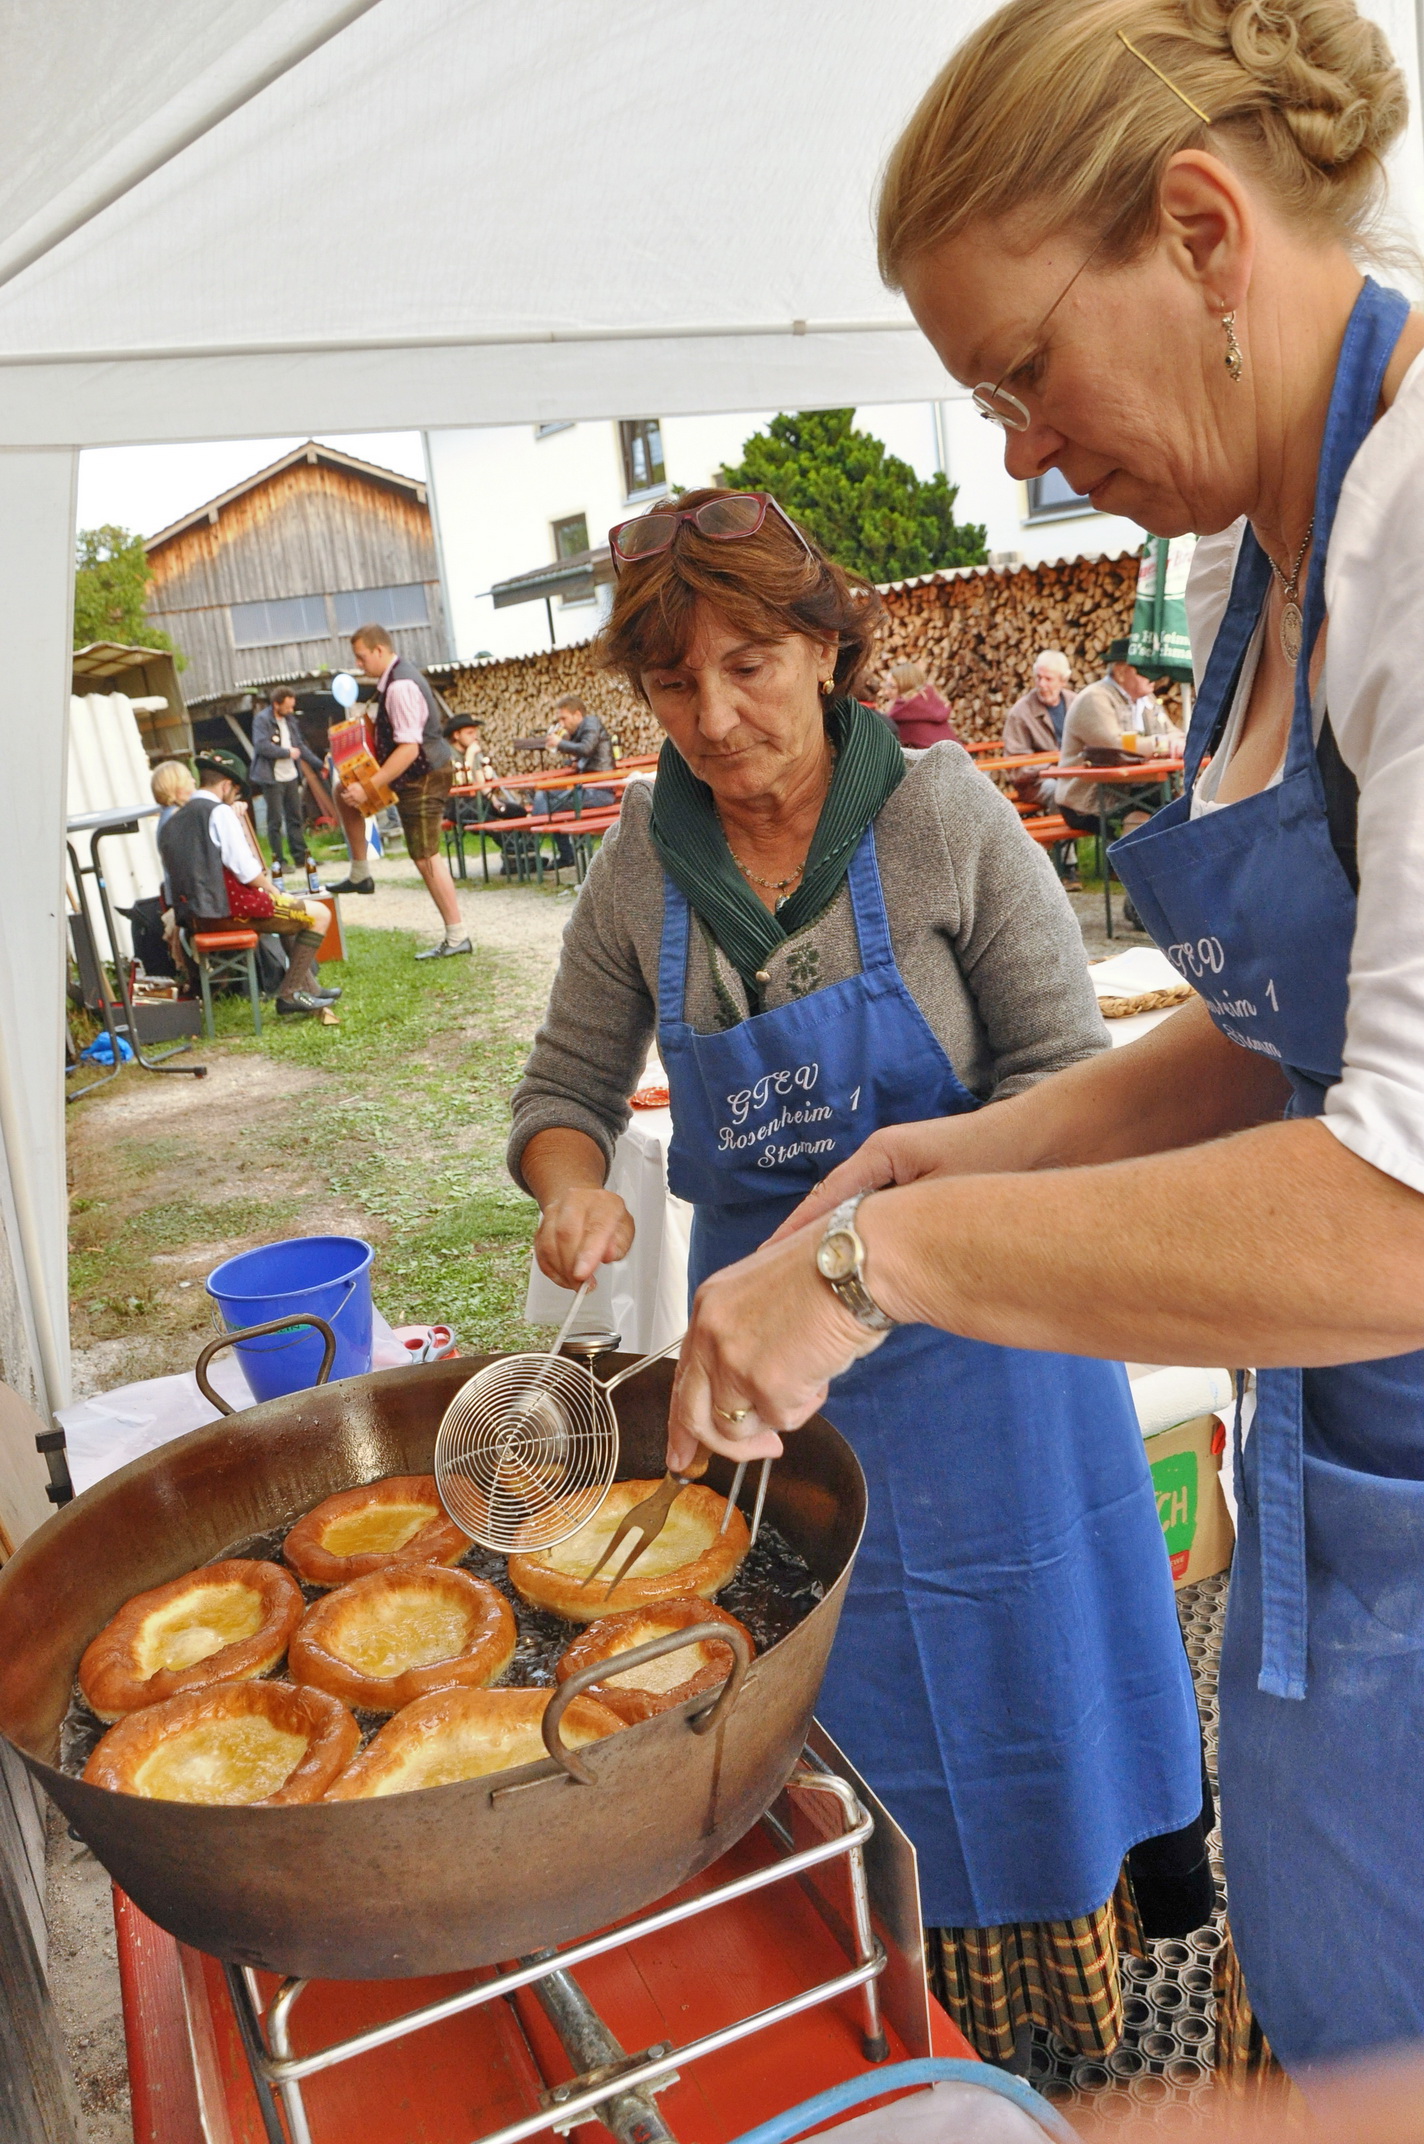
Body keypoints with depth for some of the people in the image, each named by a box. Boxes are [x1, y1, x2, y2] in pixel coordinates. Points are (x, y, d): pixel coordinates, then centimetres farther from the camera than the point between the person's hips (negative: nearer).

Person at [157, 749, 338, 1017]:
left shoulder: (169, 824, 15)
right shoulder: (220, 812, -9)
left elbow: (170, 882, 18)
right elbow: (246, 870, -16)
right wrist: (272, 889, 1)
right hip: (230, 909, -9)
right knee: (318, 915, -1)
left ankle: (310, 989, 35)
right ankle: (290, 994, -4)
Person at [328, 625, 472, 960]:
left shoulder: (400, 687, -23)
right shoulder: (394, 677, 9)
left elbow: (409, 747, -28)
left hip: (423, 776, -10)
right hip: (413, 773, 10)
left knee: (426, 857, -5)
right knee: (346, 794, 14)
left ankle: (457, 937, 3)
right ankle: (359, 875, 21)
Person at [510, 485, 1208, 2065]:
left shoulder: (942, 812, -13)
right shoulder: (645, 861, -4)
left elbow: (1067, 1074, -10)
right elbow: (565, 1088, 3)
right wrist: (574, 1190, -18)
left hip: (967, 1333, -2)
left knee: (1013, 1670, 16)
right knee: (831, 1704, 18)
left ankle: (1057, 2021, 44)